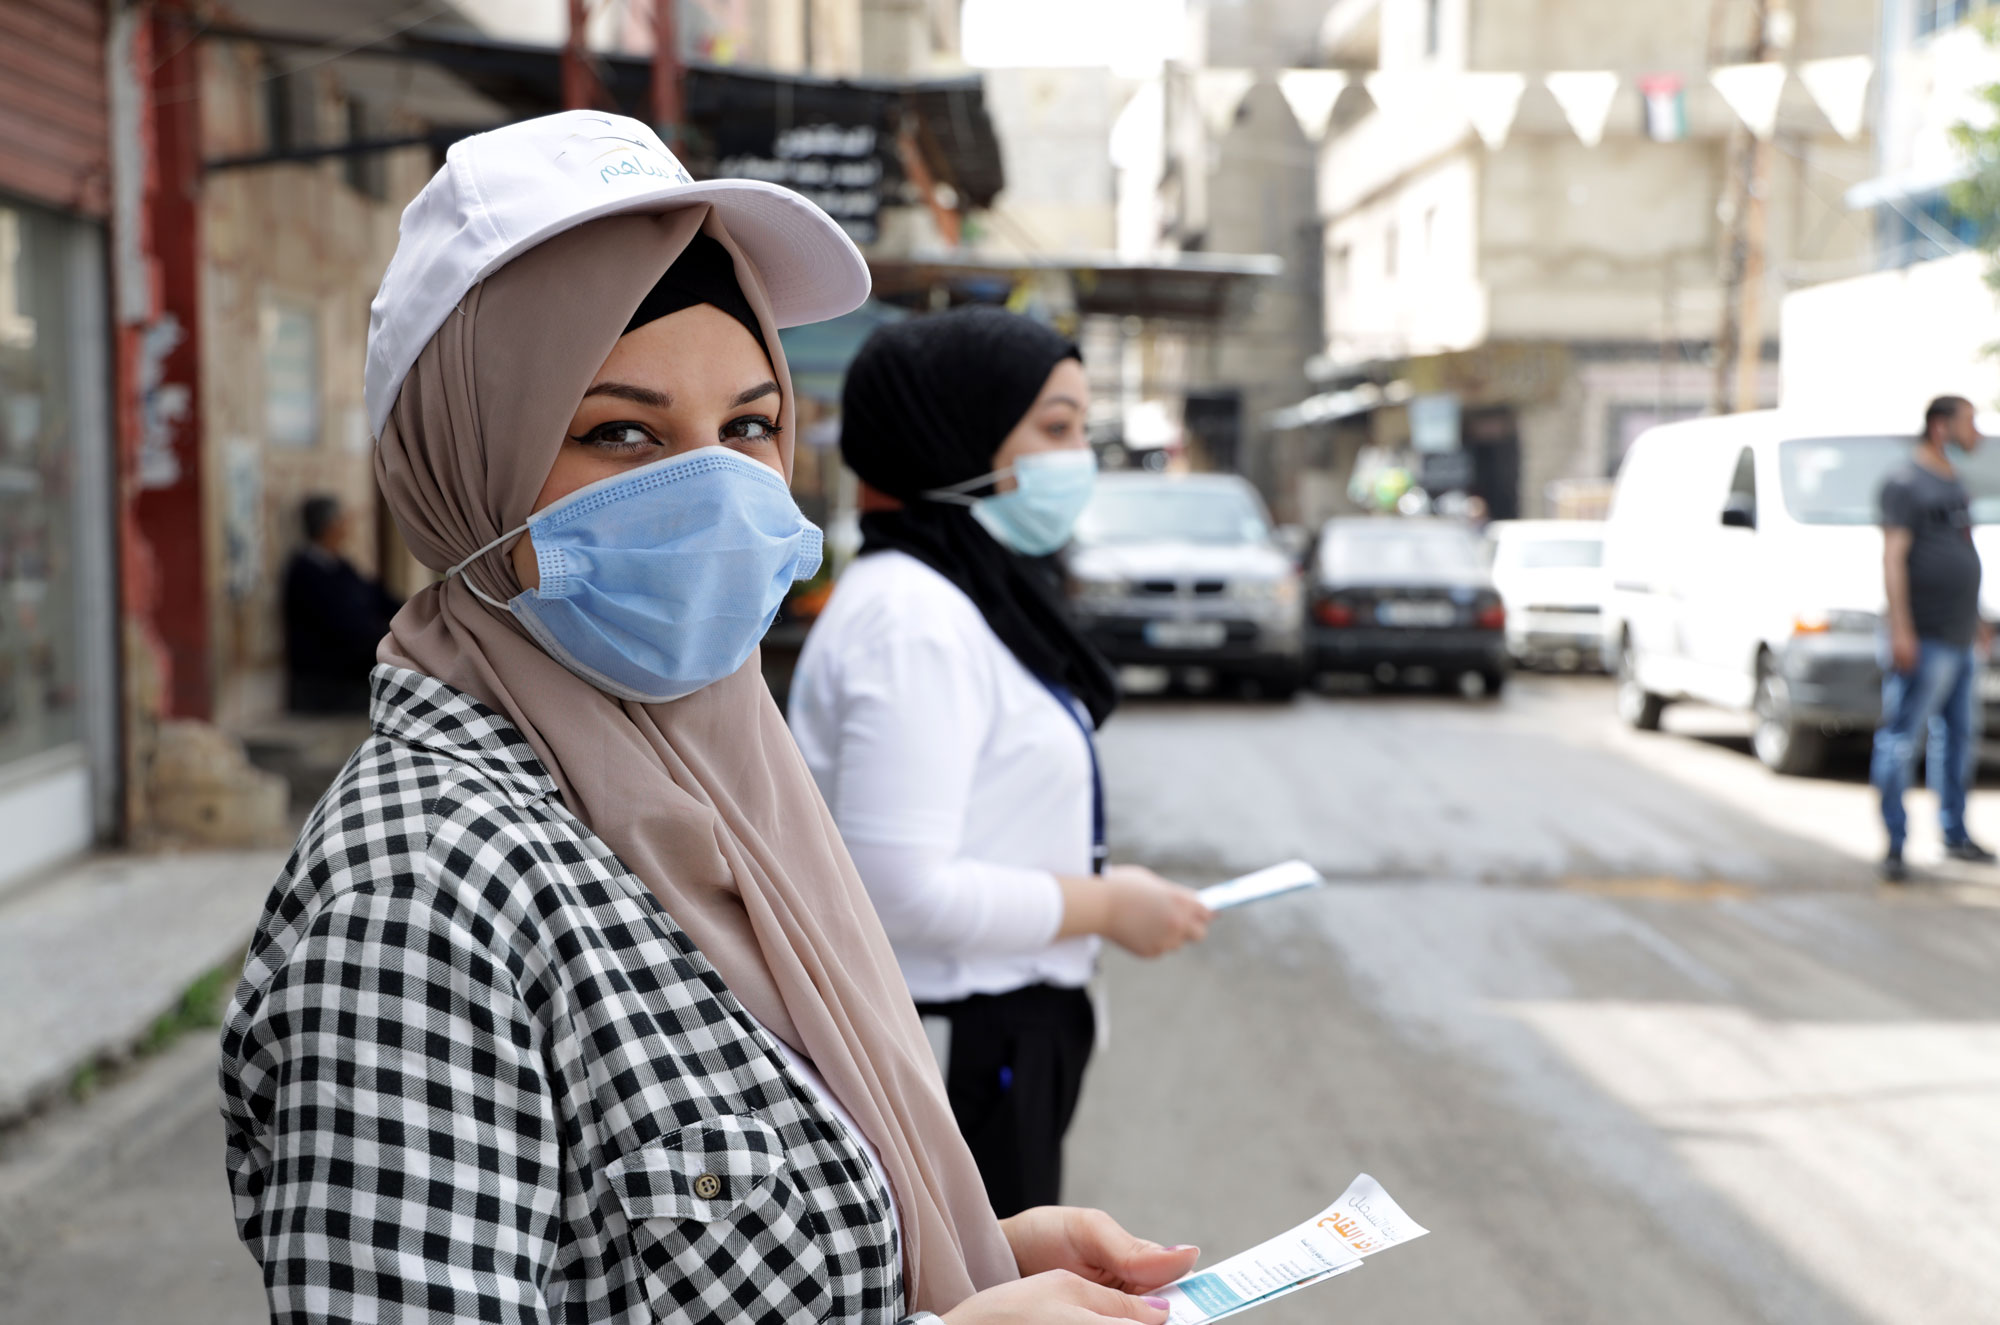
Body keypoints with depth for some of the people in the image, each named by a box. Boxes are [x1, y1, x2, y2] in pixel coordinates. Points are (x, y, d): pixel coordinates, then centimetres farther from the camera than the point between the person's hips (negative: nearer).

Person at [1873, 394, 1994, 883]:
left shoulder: (1952, 482, 17)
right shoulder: (1904, 483, -10)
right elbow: (1893, 557, -17)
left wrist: (1974, 621, 25)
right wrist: (1900, 629, -24)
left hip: (1960, 639, 10)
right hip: (1924, 640, -9)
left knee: (1959, 737, 15)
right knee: (1900, 739, -6)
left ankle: (1955, 835, 26)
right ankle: (1894, 846, -3)